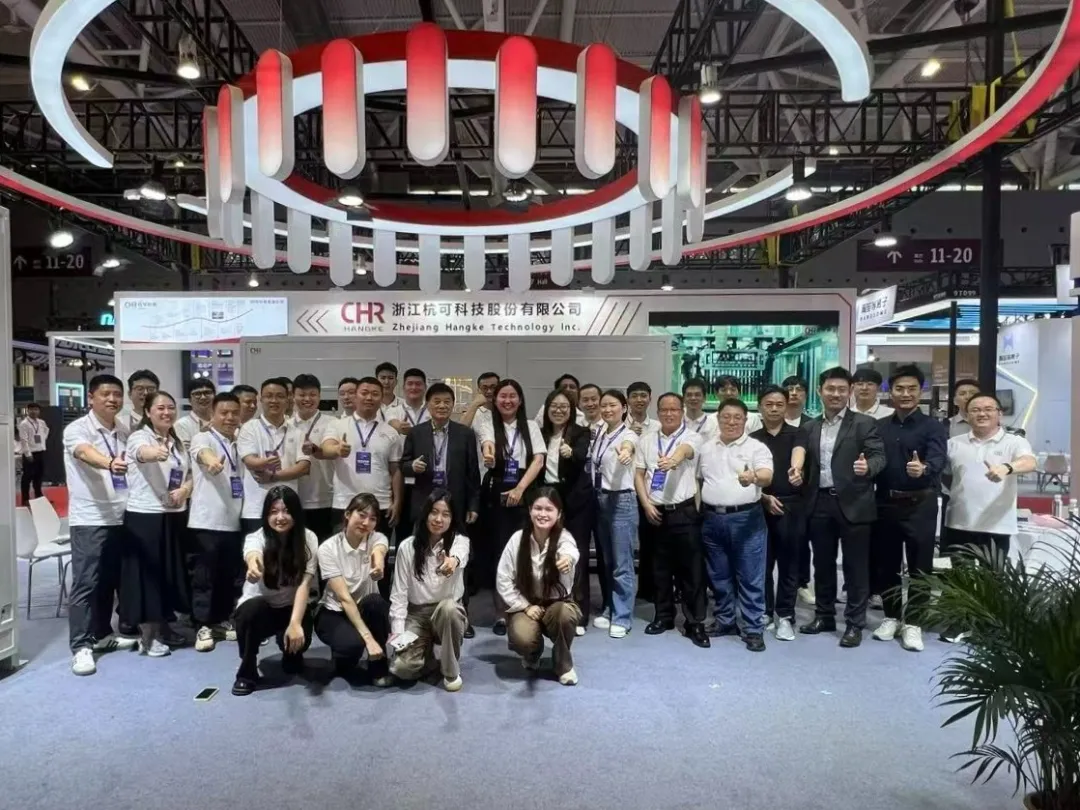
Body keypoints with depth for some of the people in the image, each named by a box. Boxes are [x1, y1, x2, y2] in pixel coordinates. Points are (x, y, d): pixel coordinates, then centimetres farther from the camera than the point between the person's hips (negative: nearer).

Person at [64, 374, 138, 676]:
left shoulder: (125, 431, 10)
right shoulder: (77, 429, -10)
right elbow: (86, 453, -32)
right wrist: (110, 463, -51)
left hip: (119, 517, 6)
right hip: (89, 519, -6)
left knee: (110, 580, 15)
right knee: (85, 582, -4)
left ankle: (102, 634, 28)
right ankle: (81, 646, 1)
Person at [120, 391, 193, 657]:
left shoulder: (178, 442, 12)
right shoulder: (139, 437, -10)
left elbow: (189, 475, 15)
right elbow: (143, 453, -35)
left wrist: (185, 490, -8)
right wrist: (156, 453, -59)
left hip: (173, 516, 7)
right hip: (144, 516, -7)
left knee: (169, 572, 14)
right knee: (147, 573, 0)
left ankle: (163, 626, 29)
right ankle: (147, 635, 11)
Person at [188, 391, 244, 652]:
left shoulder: (239, 443, 14)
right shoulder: (202, 438, -6)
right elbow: (204, 454, -32)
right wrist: (213, 462, -53)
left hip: (233, 520, 6)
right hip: (206, 520, -6)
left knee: (229, 575, 12)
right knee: (205, 576, 1)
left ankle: (222, 621, 24)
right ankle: (203, 627, 9)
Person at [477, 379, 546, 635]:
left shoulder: (531, 426, 7)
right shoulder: (488, 426, 2)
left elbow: (539, 460, -3)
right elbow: (488, 447, -20)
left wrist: (519, 489, -15)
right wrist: (489, 457, -45)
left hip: (525, 494, 1)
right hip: (497, 495, -1)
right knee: (499, 551, 0)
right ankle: (500, 614, 10)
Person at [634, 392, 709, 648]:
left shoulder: (691, 437, -5)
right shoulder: (646, 441, 8)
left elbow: (685, 450, -29)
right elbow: (638, 475, 9)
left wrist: (673, 459, -52)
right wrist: (646, 504, -3)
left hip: (684, 511, -3)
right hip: (655, 512, 4)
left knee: (691, 569, 1)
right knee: (660, 568, 12)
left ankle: (695, 623, 11)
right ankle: (663, 616, 26)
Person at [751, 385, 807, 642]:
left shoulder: (797, 433, 2)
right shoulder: (752, 439, 8)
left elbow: (798, 453, -20)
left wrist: (796, 469, -43)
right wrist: (765, 497, -8)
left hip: (792, 505, -1)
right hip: (761, 506, 2)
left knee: (788, 564, 4)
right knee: (763, 562, 8)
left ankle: (785, 615, 15)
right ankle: (764, 611, 22)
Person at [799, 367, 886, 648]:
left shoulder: (864, 423, -2)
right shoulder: (810, 427, 11)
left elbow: (879, 456, -11)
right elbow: (808, 465, 10)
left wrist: (868, 466, -32)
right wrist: (805, 500, 1)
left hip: (853, 504, -4)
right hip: (820, 504, 4)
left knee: (855, 566, 4)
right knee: (822, 564, 14)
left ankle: (854, 624, 15)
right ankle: (824, 616, 27)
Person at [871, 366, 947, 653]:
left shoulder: (933, 427, -3)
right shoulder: (879, 426, 8)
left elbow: (938, 459, -20)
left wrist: (923, 468, -42)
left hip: (920, 505, -3)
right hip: (886, 503, 3)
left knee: (919, 565, 4)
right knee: (886, 563, 11)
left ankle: (912, 623, 15)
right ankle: (891, 616, 25)